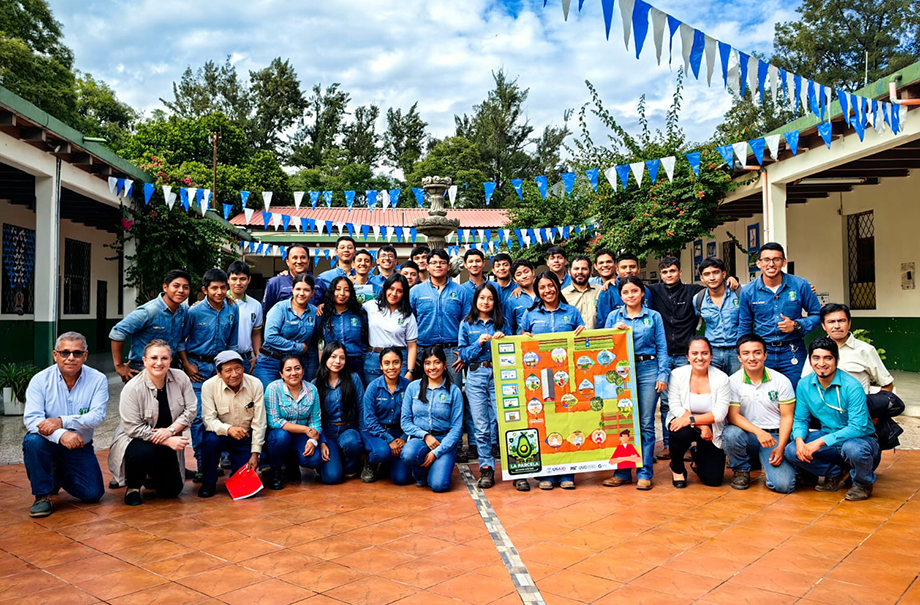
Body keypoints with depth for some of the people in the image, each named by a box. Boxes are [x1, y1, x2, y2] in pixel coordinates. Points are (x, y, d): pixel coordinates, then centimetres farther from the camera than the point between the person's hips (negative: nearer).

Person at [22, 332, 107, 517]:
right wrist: (61, 435, -39)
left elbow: (97, 416, -19)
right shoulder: (40, 380, -10)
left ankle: (59, 475, 26)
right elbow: (31, 419, -21)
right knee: (33, 441, -35)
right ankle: (43, 495, -11)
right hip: (49, 442, -1)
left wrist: (62, 421, -34)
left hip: (80, 447, 1)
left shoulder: (98, 380, -9)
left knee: (93, 494, -8)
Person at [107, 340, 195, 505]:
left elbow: (190, 410, -6)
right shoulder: (132, 388, -19)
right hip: (135, 440, -4)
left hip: (170, 442, 4)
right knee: (143, 453, -39)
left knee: (172, 490, 1)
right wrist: (168, 441, -26)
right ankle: (132, 487, -6)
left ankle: (150, 476, 36)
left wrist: (170, 430, -23)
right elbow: (134, 428, -20)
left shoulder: (181, 378, -9)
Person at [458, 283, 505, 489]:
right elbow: (463, 354, 5)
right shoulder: (466, 324, 10)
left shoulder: (501, 322, 11)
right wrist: (479, 343, -10)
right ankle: (486, 468, 5)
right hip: (475, 377, 0)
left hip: (498, 375, 0)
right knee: (481, 425, -2)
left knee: (500, 420, -9)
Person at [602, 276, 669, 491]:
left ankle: (645, 473, 5)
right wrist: (615, 331, -7)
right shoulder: (614, 317, 10)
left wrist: (663, 375, -3)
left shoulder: (654, 317, 7)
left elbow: (662, 348, 5)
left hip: (648, 370, -1)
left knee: (646, 424, -2)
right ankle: (623, 471, 11)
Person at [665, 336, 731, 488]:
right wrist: (701, 425, -23)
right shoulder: (677, 374, -12)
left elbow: (720, 413, -17)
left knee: (713, 479, -7)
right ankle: (677, 467, -3)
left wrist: (691, 419, -30)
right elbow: (675, 407, -13)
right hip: (682, 422, 0)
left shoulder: (721, 378, -12)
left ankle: (698, 458, 32)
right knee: (681, 433, -38)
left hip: (711, 430, 1)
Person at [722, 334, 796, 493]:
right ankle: (741, 470, -4)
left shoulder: (781, 381, -1)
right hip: (748, 434, 0)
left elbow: (787, 417, 0)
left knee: (783, 485, -20)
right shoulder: (733, 381, -3)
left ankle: (768, 463, 18)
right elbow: (733, 416, -10)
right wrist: (758, 432, -26)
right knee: (731, 433, -35)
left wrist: (780, 447, -12)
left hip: (775, 436, 0)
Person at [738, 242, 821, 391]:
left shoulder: (800, 285, -4)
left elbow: (817, 315, 6)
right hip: (762, 352, 1)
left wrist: (796, 325, -13)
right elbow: (744, 327, 10)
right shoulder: (748, 291, 0)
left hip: (793, 353, -1)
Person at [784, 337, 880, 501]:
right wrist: (799, 440, -21)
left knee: (852, 447, -39)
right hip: (828, 438, 5)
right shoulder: (804, 385, -4)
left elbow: (858, 427, -26)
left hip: (861, 439, -4)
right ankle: (834, 474, 8)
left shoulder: (852, 387, -21)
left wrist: (820, 442, -33)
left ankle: (863, 484, -3)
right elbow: (800, 419, 2)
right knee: (791, 450, -18)